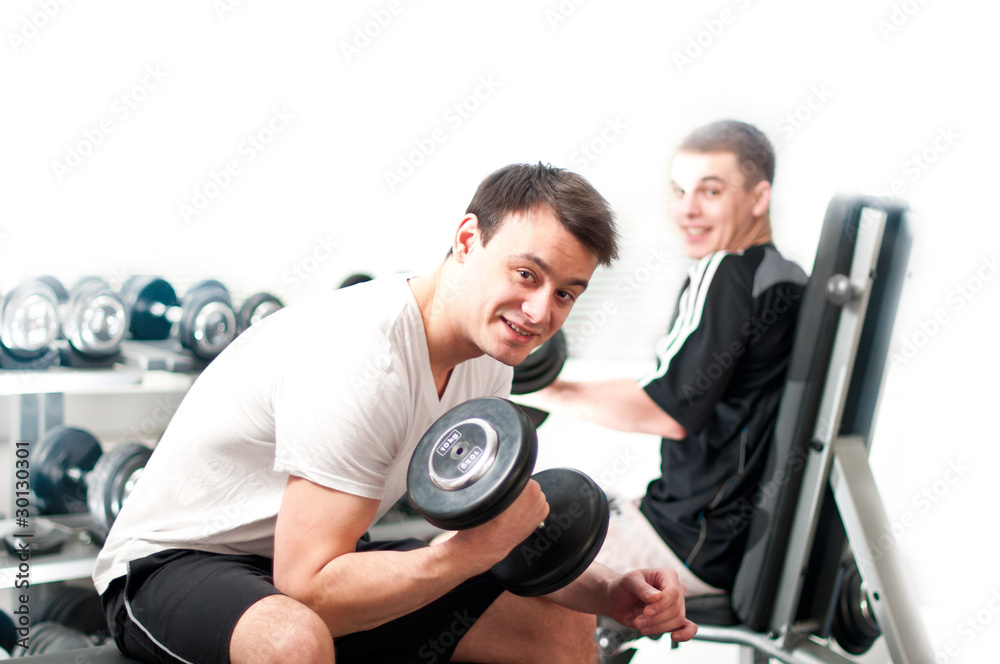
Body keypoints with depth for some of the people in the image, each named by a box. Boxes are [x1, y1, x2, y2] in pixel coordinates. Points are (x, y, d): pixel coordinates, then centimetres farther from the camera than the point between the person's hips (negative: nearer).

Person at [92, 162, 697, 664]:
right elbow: (310, 588, -32)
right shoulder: (360, 360, -31)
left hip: (322, 559, 8)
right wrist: (480, 548, -34)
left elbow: (496, 526, 2)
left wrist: (607, 591, -13)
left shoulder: (487, 359, -4)